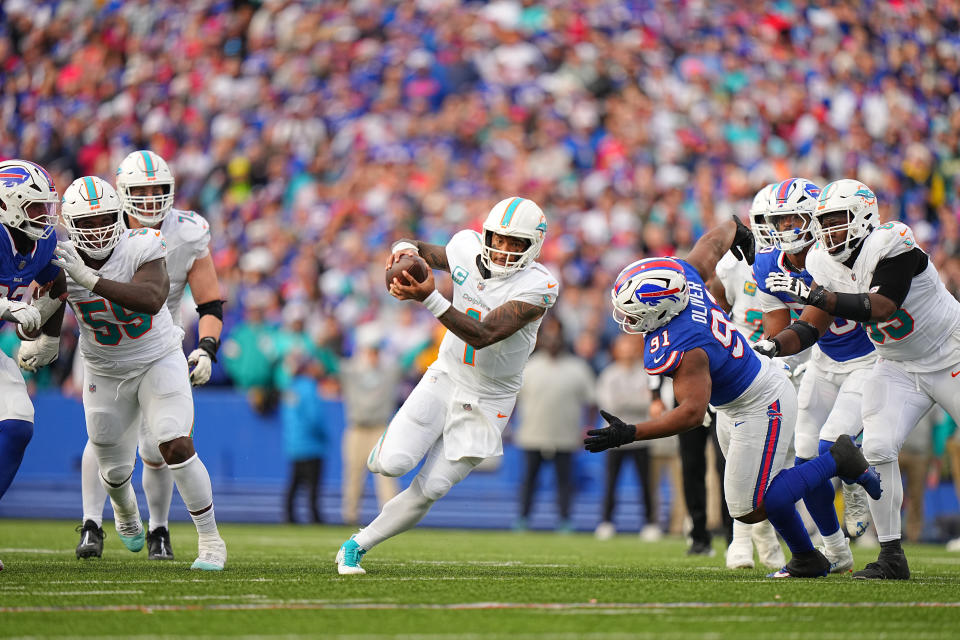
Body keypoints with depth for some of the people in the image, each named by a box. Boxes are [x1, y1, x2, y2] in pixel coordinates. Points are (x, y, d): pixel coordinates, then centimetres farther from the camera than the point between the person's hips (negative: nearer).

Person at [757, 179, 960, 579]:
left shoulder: (892, 244, -25)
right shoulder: (826, 264, -5)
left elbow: (880, 307, -36)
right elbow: (811, 327, -4)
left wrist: (813, 294, -39)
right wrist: (775, 344, -24)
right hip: (897, 367, 6)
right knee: (877, 449, -12)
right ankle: (891, 557, -4)